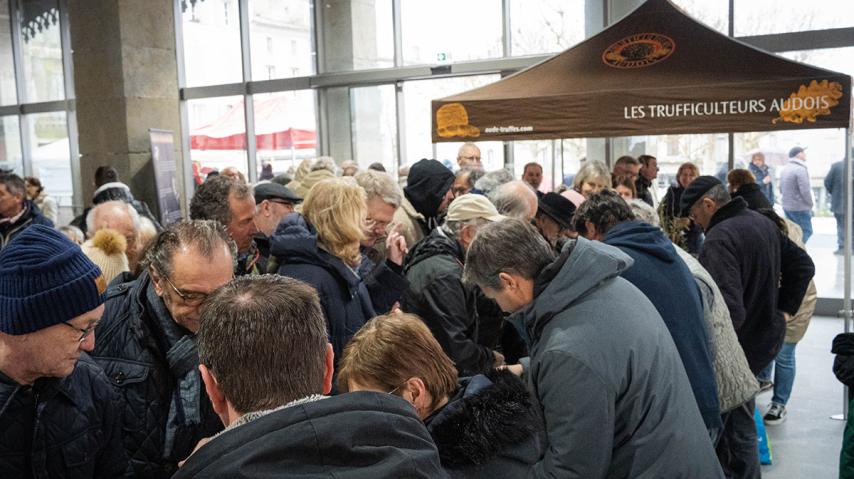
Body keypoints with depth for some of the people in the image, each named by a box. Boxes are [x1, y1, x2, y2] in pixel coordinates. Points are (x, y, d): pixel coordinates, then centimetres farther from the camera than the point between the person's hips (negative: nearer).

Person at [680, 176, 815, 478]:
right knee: (737, 416, 21)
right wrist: (785, 309, 14)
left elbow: (729, 312, -32)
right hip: (769, 334, 9)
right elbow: (803, 265, 17)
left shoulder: (719, 240, -25)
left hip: (742, 344, -9)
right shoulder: (763, 222, 6)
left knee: (737, 424, 5)